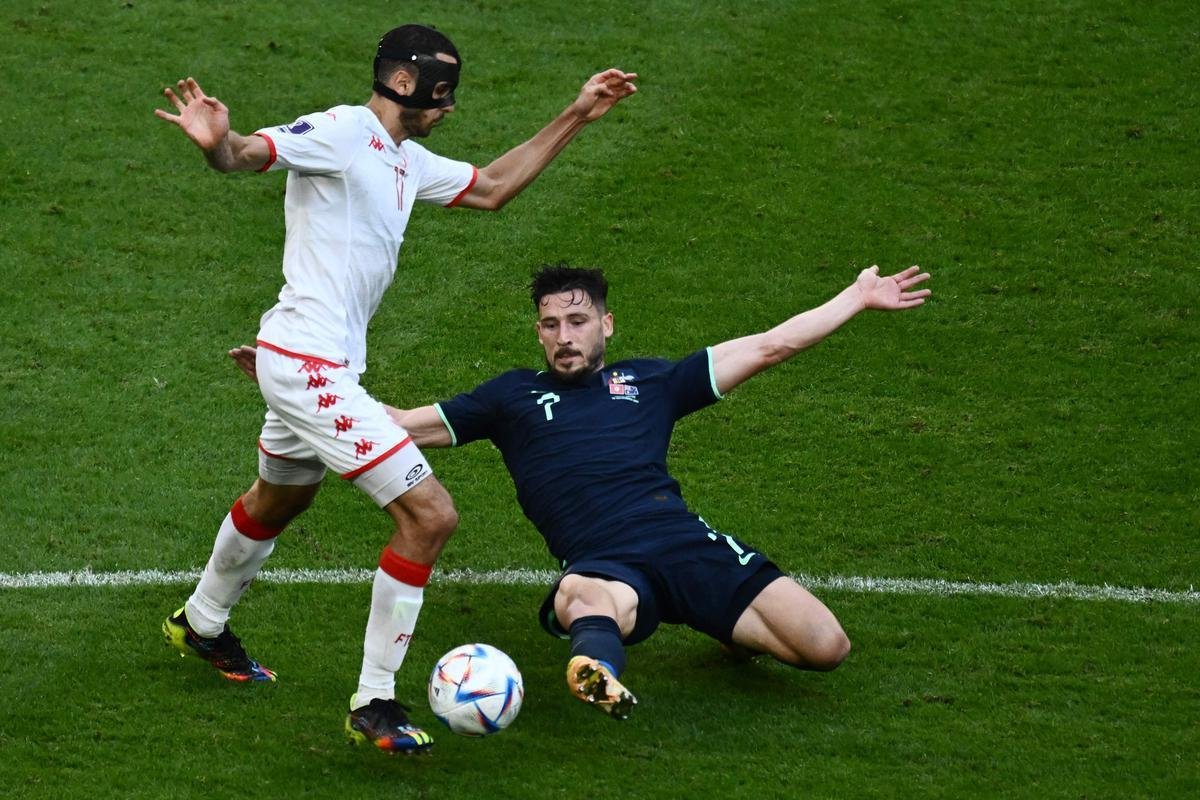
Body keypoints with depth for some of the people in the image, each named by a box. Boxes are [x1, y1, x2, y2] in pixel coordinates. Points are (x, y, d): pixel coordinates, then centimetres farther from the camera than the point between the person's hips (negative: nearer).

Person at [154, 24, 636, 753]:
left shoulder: (408, 162, 12)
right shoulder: (342, 132, -15)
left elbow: (490, 190, 26)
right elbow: (246, 154, -29)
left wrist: (574, 120, 24)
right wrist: (216, 142, -53)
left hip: (320, 366, 11)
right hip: (310, 364, -11)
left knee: (280, 499, 35)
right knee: (430, 516, -13)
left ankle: (202, 625, 59)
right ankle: (374, 704, -5)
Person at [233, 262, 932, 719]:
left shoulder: (650, 383, 23)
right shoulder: (513, 397, 23)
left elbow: (768, 347, 26)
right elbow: (401, 425, 23)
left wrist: (858, 298, 25)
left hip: (685, 542, 3)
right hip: (604, 564, -3)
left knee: (826, 647, -13)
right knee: (585, 599, -44)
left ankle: (722, 624, 15)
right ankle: (602, 673, -77)